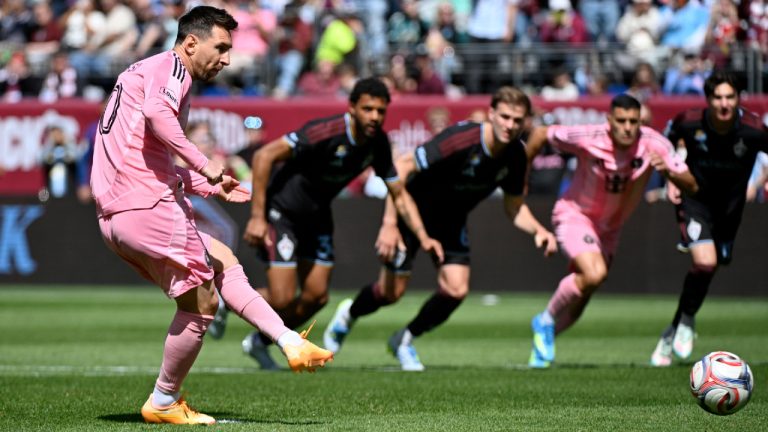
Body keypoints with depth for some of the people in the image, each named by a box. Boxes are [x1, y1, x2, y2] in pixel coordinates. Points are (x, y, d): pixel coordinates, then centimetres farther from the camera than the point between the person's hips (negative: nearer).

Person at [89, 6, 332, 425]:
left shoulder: (155, 70, 26)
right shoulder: (171, 68, -4)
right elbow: (156, 113, -28)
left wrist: (211, 186, 30)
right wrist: (205, 165, -25)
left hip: (115, 216, 10)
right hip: (148, 207, -10)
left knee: (223, 261, 19)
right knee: (201, 304, 1)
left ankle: (290, 342, 12)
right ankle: (163, 403, 10)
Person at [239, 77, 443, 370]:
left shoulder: (378, 143, -8)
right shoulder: (326, 132, -30)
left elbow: (399, 194, 3)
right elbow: (264, 156, -27)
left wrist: (423, 237, -12)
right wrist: (257, 217, -27)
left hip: (317, 215, 7)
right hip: (281, 211, -7)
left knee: (316, 297, 5)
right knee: (282, 299, -13)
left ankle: (259, 342, 27)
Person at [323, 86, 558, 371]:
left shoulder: (516, 157, -14)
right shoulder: (461, 140, -35)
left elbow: (514, 208, 1)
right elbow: (402, 166, -32)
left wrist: (538, 231, -20)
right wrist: (389, 224, -34)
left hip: (451, 221, 5)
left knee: (456, 290, -8)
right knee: (391, 292, -1)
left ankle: (405, 340, 17)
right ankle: (348, 315, 34)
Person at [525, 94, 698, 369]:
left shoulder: (653, 144, -20)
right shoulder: (588, 139, -26)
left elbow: (692, 186, -19)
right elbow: (541, 134, -10)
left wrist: (669, 171, -40)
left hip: (609, 226, 5)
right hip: (574, 213, -5)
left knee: (578, 300, 11)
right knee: (594, 274, -29)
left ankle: (544, 337, 36)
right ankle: (547, 321, -6)